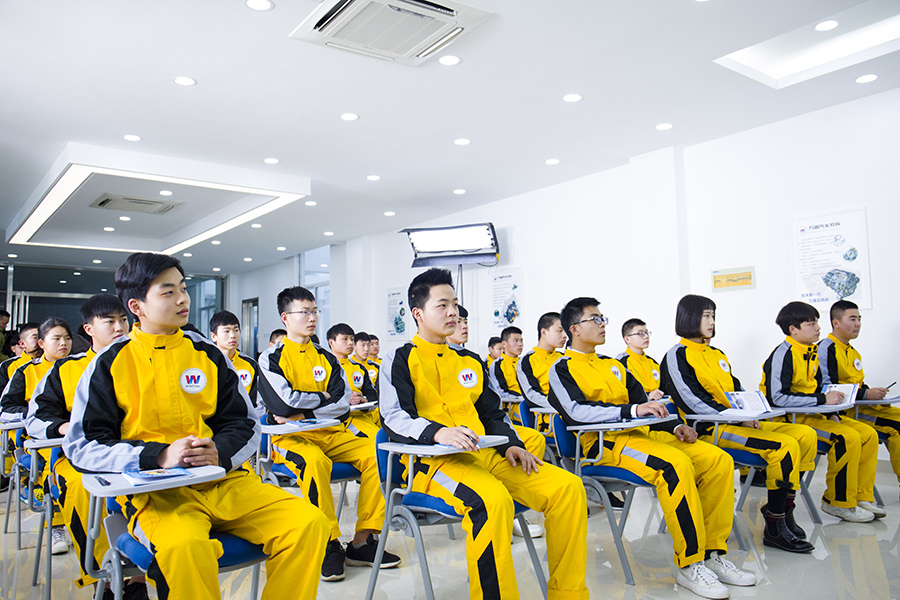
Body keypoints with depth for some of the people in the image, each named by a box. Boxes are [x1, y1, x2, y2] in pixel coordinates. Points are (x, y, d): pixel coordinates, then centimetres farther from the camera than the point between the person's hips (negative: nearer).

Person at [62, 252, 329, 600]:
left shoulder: (209, 355, 13)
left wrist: (220, 451, -9)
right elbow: (81, 445, 1)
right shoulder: (110, 364, 6)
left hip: (224, 481, 3)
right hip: (156, 490, -3)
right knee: (185, 546, -38)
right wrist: (158, 456, -14)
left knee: (308, 523, -21)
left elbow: (246, 425, 15)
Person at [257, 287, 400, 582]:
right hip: (291, 438, -4)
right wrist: (323, 397, -3)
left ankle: (362, 542, -10)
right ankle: (329, 545, -19)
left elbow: (343, 405, 1)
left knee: (376, 454, -19)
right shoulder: (271, 358, 0)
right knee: (314, 461, -37)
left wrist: (303, 413, -11)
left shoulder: (327, 358, 13)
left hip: (331, 434, 5)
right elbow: (284, 403, -16)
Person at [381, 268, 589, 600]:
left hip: (485, 455, 6)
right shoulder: (400, 360, 5)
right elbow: (394, 418, -10)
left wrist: (511, 445, 4)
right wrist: (438, 432, -28)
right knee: (492, 499, -37)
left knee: (568, 487, -11)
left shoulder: (470, 361, 23)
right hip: (433, 460, -6)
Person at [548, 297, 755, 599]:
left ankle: (712, 553, -1)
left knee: (719, 460, -8)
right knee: (676, 464, -32)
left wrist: (675, 426, 4)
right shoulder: (562, 369, 1)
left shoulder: (613, 365, 25)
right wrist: (631, 410, -23)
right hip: (603, 442, -8)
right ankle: (689, 563, -18)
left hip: (640, 433, 8)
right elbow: (576, 411, -16)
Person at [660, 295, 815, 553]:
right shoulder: (677, 356, -5)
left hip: (738, 422, 9)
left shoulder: (716, 353, 22)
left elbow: (736, 390, 21)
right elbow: (691, 401, -15)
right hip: (709, 429, -9)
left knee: (806, 435, -2)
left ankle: (784, 509, 1)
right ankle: (774, 529, -14)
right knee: (785, 446, -23)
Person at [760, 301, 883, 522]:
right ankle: (838, 502, -7)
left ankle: (862, 497, 11)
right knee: (848, 438, -22)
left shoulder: (812, 352, 12)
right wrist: (822, 399, -22)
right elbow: (777, 398, -26)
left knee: (869, 434, 2)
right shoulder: (783, 354, -17)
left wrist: (831, 412, 1)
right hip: (789, 419, -9)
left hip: (814, 414, 9)